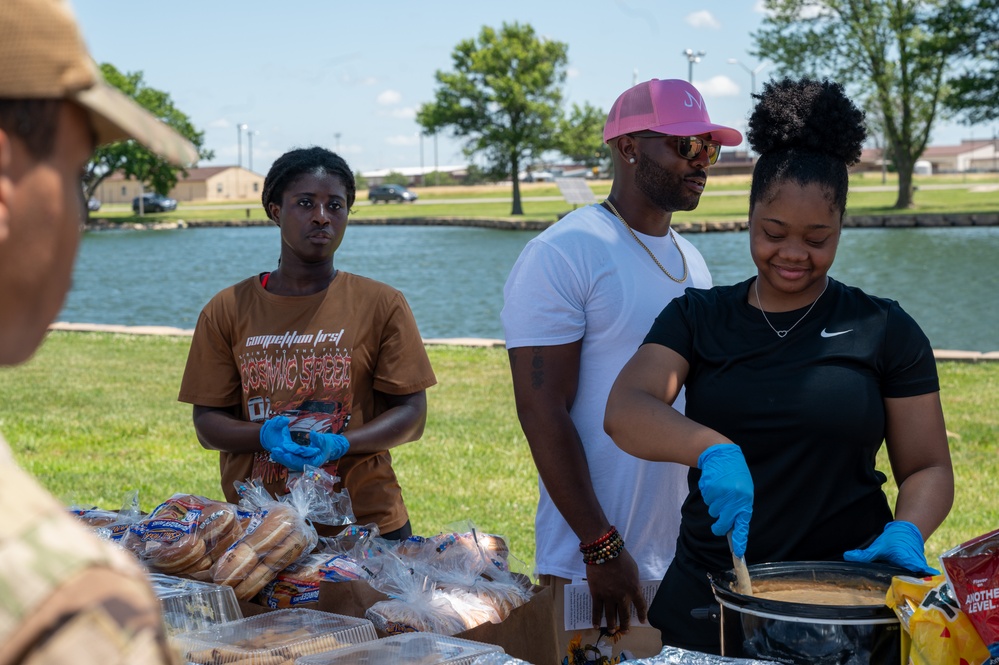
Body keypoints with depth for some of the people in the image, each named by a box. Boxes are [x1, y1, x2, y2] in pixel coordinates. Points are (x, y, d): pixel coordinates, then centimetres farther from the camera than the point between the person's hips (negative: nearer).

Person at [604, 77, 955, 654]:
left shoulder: (884, 330, 2)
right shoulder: (699, 318, 4)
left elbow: (928, 466, 4)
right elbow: (625, 411, -12)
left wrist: (906, 531, -17)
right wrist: (712, 449, -31)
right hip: (706, 599, 1)